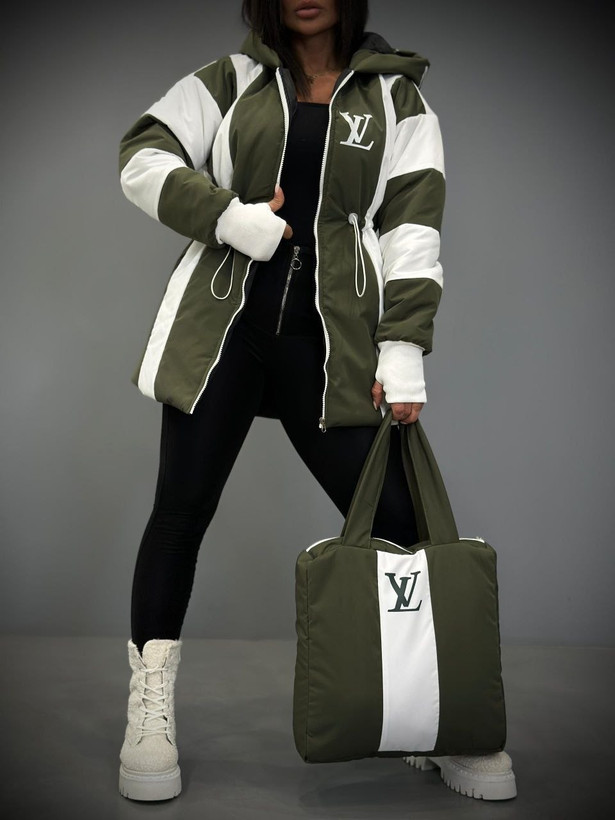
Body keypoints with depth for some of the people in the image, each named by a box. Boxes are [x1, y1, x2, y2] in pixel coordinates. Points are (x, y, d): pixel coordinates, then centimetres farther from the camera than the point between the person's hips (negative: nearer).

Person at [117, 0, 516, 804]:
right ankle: (151, 712, 16)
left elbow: (412, 224, 1)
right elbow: (142, 157, 6)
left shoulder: (397, 97, 11)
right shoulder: (231, 80, 13)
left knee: (393, 518, -4)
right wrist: (229, 216, -10)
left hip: (329, 338, 0)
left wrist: (403, 346, -9)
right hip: (221, 326, 1)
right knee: (182, 507, 2)